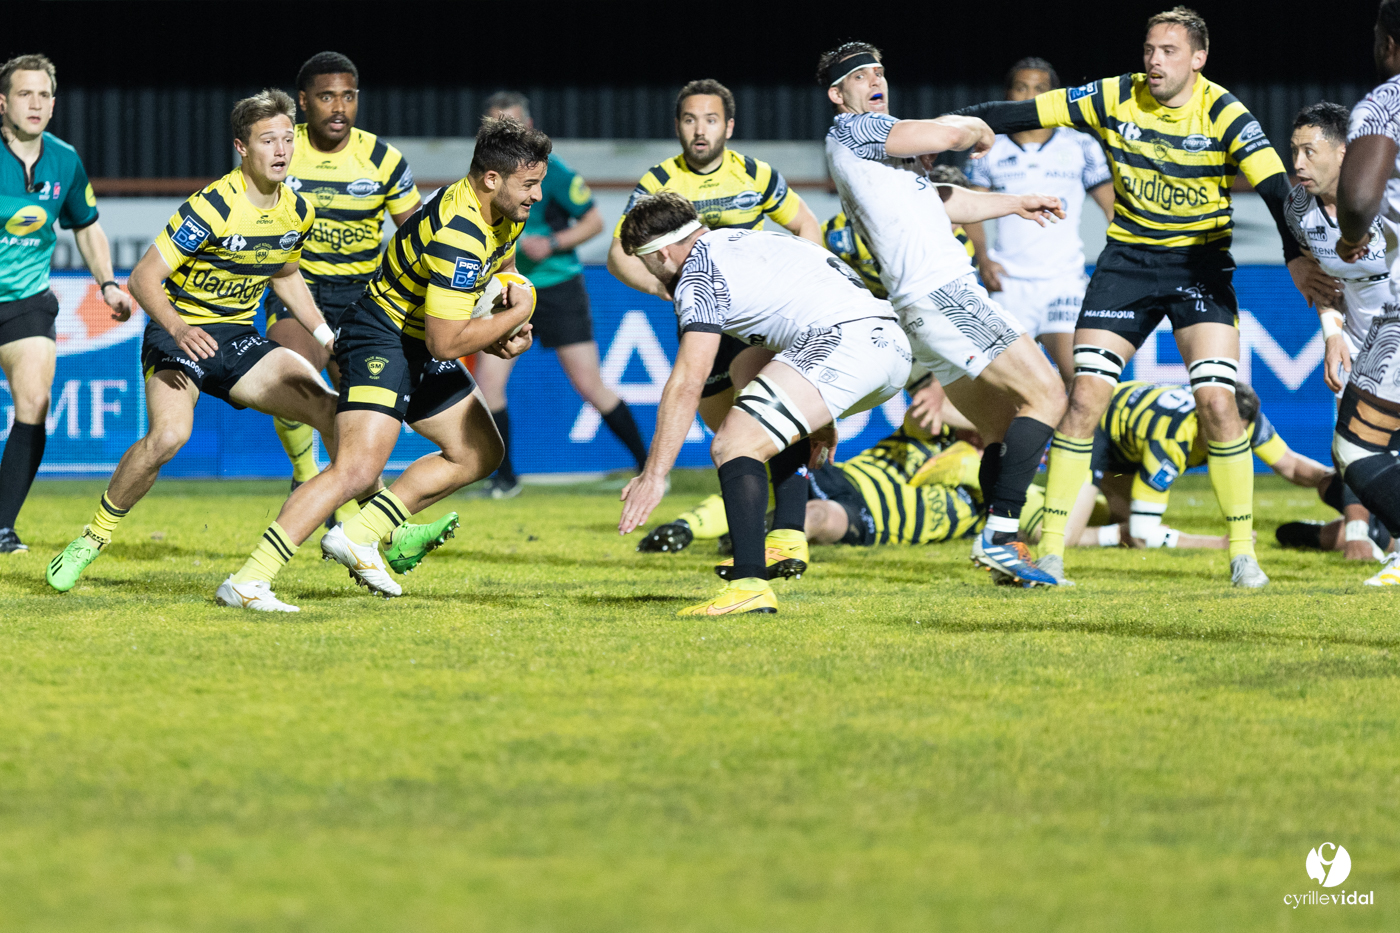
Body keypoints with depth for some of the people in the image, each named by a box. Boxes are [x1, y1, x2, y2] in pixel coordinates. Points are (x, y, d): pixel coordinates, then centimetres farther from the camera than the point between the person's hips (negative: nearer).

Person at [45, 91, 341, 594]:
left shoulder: (297, 211, 2)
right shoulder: (212, 207, -21)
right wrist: (178, 328, -37)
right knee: (168, 436, -30)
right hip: (179, 332, -6)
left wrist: (327, 338, 15)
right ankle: (95, 538, -10)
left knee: (332, 408, -9)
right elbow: (144, 277, -21)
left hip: (239, 339, 6)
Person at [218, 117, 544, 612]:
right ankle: (248, 581, -28)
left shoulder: (505, 212, 1)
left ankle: (357, 536, 9)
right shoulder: (458, 234, -29)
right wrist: (516, 315, -16)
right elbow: (447, 341, -29)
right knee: (360, 467, -25)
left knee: (480, 452, 16)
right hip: (381, 338, -11)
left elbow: (501, 269, 24)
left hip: (419, 347, 11)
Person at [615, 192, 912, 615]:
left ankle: (750, 584, -27)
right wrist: (820, 414, 47)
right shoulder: (745, 241, 29)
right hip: (894, 345, 10)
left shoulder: (699, 277, 0)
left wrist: (654, 475, -7)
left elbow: (687, 385, -8)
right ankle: (787, 537, 20)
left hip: (842, 340, -10)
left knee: (735, 444, -14)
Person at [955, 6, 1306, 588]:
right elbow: (1028, 114, 0)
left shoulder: (1222, 114, -12)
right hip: (1127, 259, 2)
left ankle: (1243, 551, -3)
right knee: (1085, 398, -8)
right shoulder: (1116, 99, -4)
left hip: (1200, 262, -2)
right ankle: (1050, 550, 0)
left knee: (1216, 401, -16)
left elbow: (1275, 186, -20)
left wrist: (1297, 255, -34)